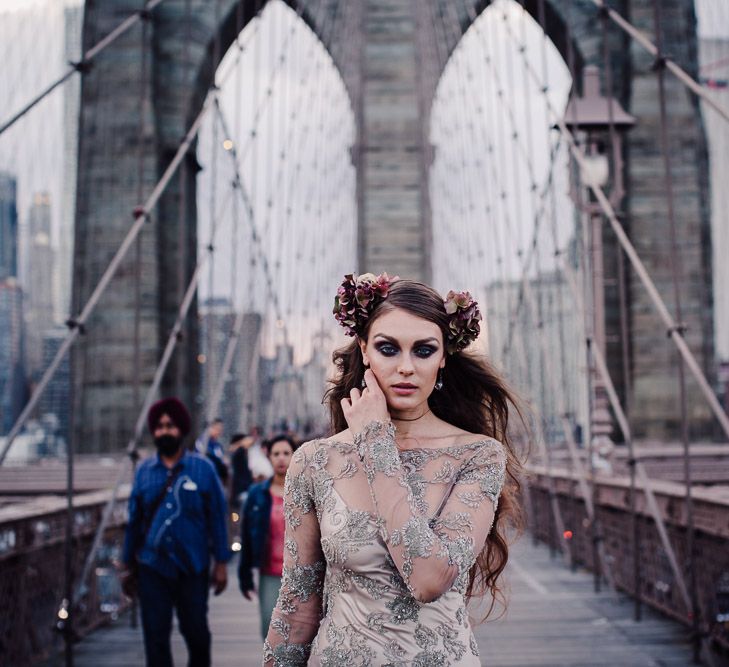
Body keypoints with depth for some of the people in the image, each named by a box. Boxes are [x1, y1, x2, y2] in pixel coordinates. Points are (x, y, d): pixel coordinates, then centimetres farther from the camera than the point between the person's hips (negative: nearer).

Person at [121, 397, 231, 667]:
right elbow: (134, 520, 9)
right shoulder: (144, 470, 4)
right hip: (152, 566, 2)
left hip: (193, 566, -1)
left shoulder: (202, 468, -2)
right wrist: (128, 563, 11)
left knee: (196, 630, 8)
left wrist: (221, 563, -3)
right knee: (155, 635, 4)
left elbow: (217, 517, -1)